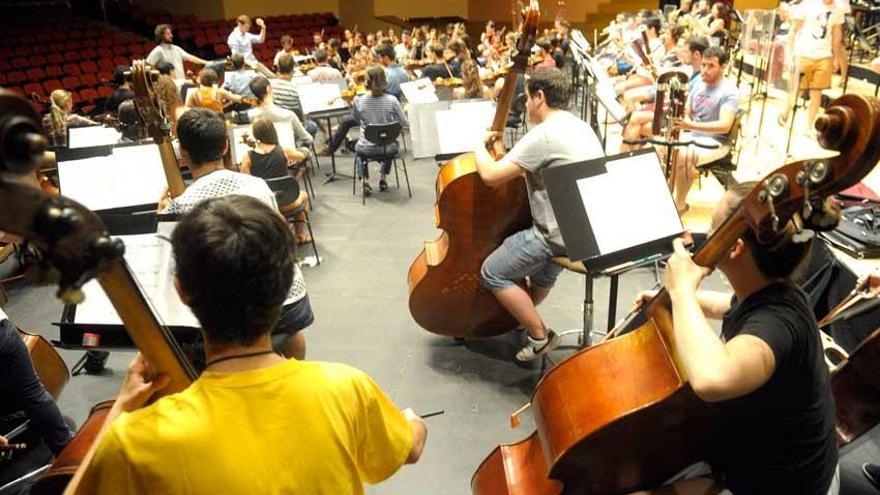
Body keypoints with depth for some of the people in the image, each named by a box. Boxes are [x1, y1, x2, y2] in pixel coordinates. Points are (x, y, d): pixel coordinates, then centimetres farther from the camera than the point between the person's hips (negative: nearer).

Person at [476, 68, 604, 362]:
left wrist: (479, 146, -2)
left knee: (493, 273, -1)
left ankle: (541, 337, 6)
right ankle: (525, 314, 48)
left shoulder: (544, 134, -19)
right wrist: (521, 170, 17)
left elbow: (491, 175, -20)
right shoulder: (581, 127, 12)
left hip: (562, 233, -10)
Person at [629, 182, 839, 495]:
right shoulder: (766, 295, -7)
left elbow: (711, 379, -58)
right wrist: (675, 297, 8)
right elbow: (728, 307, 21)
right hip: (755, 453, 9)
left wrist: (683, 287, -43)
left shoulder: (777, 321, -35)